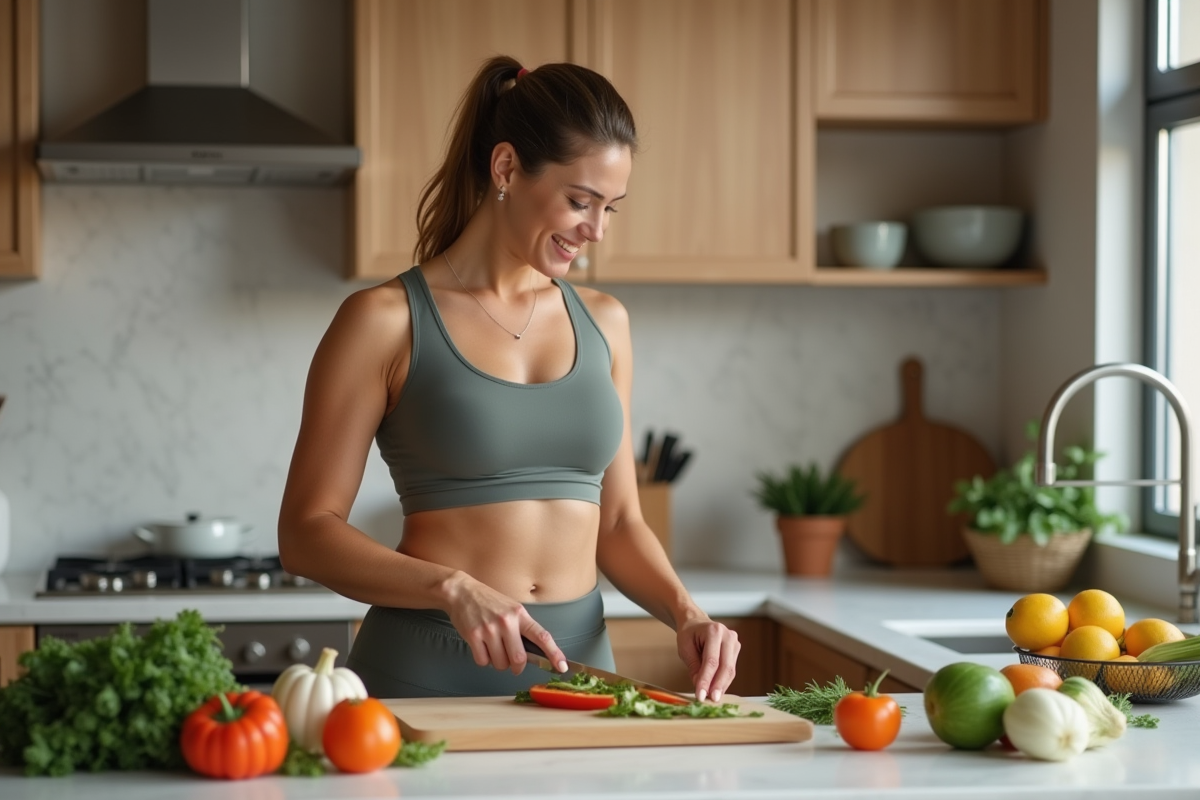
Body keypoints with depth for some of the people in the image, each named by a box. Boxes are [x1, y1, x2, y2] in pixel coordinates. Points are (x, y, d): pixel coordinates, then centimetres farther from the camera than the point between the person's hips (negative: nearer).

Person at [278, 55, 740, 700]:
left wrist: (684, 612, -3)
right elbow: (307, 532, -7)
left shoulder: (603, 323, 10)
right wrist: (452, 587, -20)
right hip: (425, 669, -4)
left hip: (578, 663, 4)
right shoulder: (385, 322, -5)